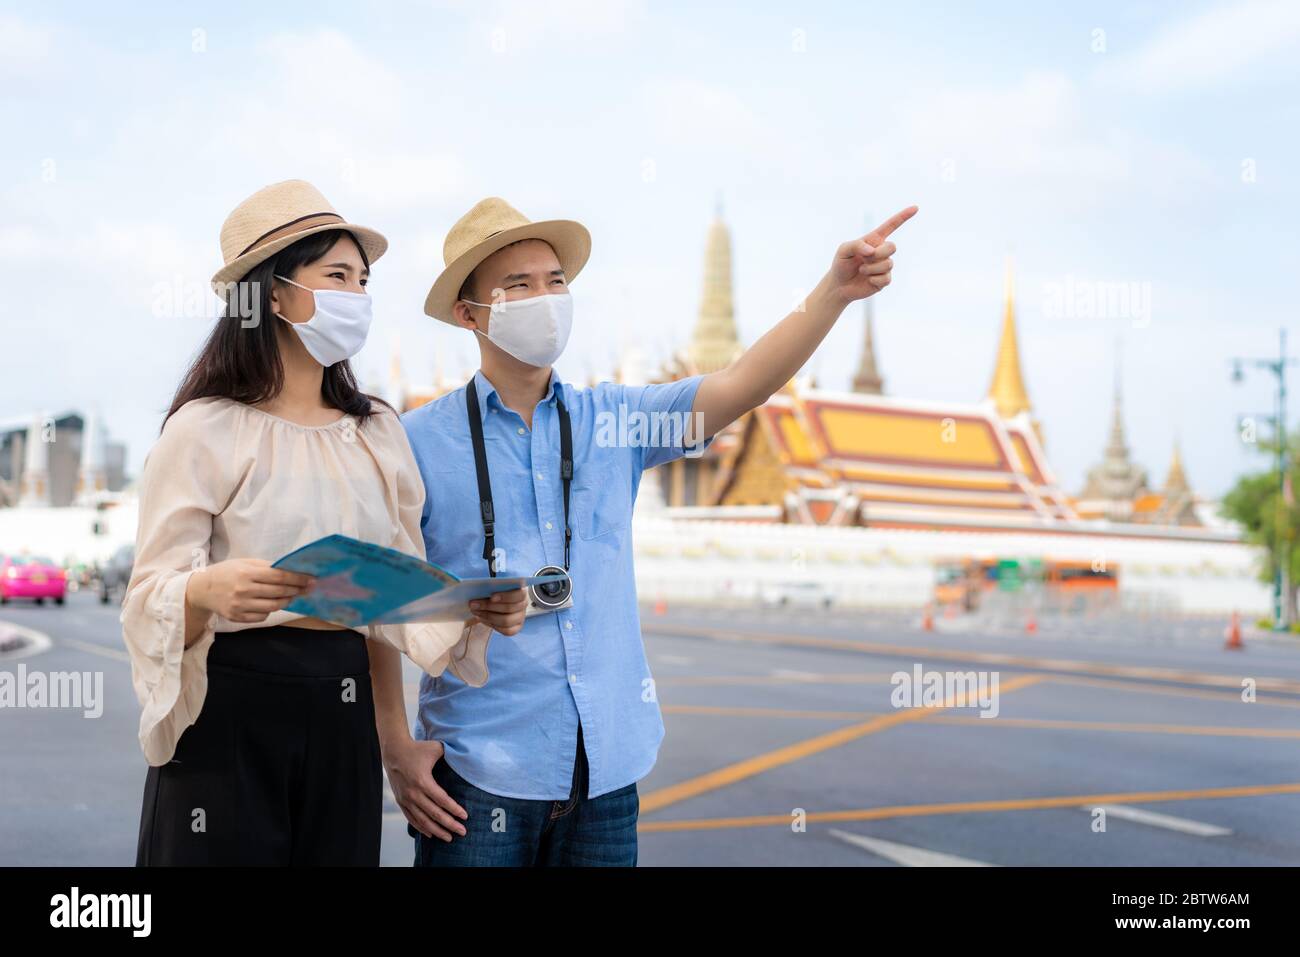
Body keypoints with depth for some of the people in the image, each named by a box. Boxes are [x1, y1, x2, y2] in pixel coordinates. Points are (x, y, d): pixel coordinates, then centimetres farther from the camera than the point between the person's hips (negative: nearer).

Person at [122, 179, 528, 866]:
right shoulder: (207, 429, -6)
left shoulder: (377, 432, 11)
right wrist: (209, 590, -31)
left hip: (342, 711, 5)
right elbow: (150, 601, -10)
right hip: (230, 709, -5)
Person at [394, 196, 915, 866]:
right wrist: (394, 749, -9)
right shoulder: (419, 443, -3)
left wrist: (835, 290, -19)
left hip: (607, 768, 3)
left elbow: (741, 386, -6)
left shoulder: (613, 421, 6)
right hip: (479, 772, -3)